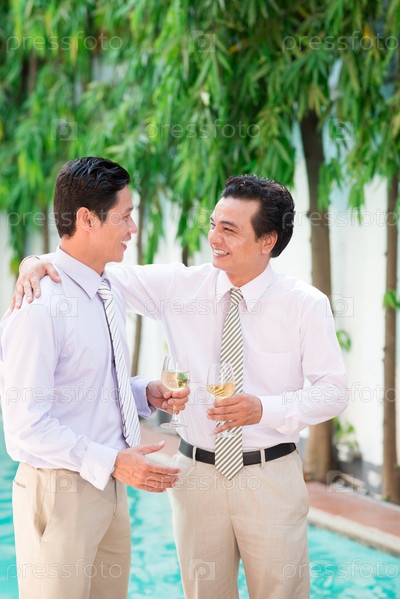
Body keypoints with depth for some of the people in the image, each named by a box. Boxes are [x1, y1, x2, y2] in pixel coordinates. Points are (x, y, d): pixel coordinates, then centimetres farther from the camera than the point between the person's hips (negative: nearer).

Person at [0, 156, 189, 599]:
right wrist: (112, 462, -24)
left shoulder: (110, 294, 9)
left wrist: (146, 394, 2)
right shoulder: (39, 305, -20)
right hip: (59, 490, -8)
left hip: (109, 486, 8)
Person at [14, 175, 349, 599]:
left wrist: (265, 408, -19)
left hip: (271, 477, -2)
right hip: (197, 472, 2)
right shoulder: (180, 286, -1)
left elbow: (334, 391, -4)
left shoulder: (306, 305, -6)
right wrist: (36, 263, -17)